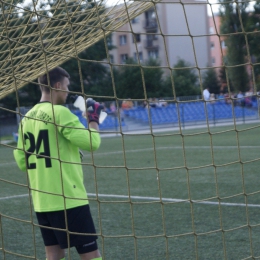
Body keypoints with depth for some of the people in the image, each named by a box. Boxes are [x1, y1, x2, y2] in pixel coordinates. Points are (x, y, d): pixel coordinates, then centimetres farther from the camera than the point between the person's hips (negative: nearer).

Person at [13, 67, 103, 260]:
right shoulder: (59, 112, -12)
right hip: (68, 199, -8)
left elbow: (21, 161, 14)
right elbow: (91, 142, -15)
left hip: (41, 201, 8)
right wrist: (94, 118, 1)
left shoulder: (27, 118, 11)